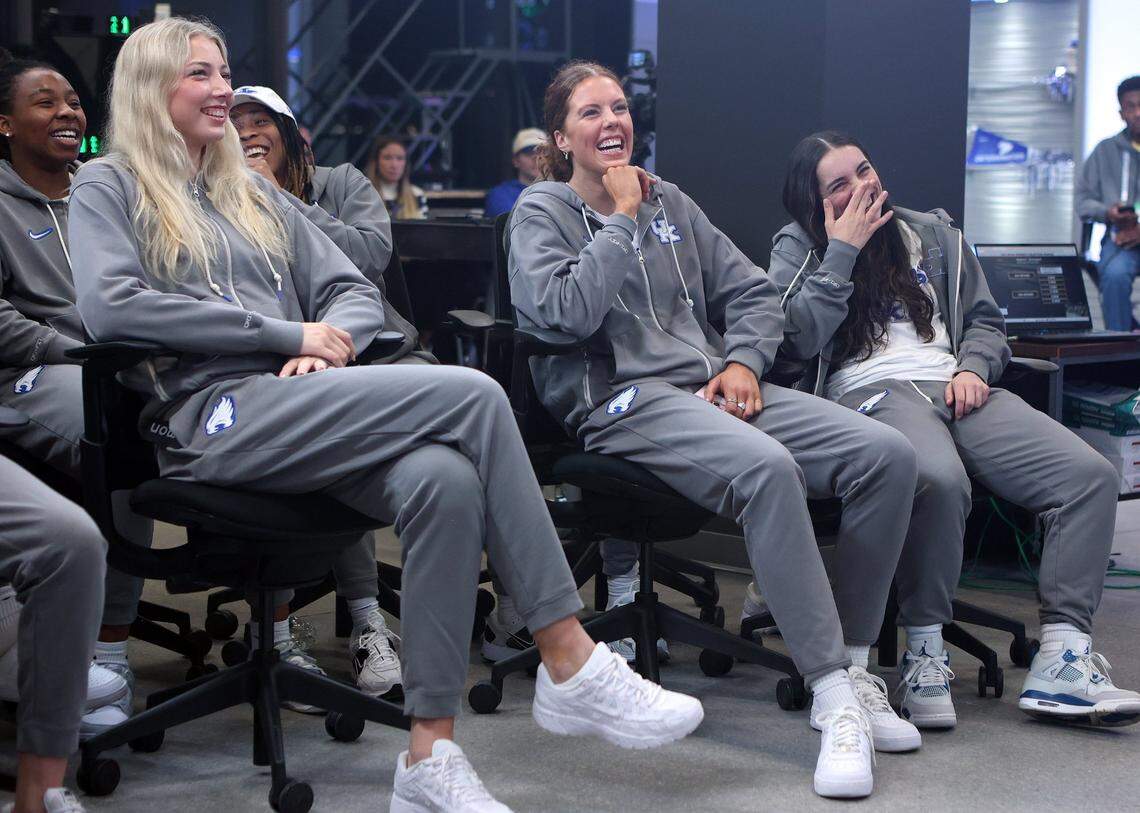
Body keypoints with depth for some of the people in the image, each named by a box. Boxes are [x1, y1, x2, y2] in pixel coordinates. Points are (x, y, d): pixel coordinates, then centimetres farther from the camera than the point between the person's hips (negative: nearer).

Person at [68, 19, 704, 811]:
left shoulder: (255, 196, 29)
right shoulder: (109, 189, 11)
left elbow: (357, 294, 24)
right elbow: (110, 307, -9)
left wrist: (324, 345, -2)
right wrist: (287, 333, -9)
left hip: (296, 411, 6)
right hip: (217, 419, -6)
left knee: (443, 478, -31)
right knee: (473, 395, -24)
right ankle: (572, 666, -21)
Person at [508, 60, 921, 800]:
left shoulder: (669, 201, 22)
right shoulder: (542, 213, 6)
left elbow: (753, 292, 20)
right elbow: (571, 310, -13)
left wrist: (744, 361, 1)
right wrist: (621, 218, -5)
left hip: (711, 388, 7)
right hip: (621, 400, -6)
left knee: (888, 454, -16)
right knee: (765, 467, -38)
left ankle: (855, 668, -11)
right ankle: (834, 697, -34)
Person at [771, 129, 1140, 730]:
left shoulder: (934, 235, 25)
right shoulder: (797, 248, 13)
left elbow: (984, 319, 24)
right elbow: (800, 338, -4)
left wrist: (973, 367, 2)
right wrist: (843, 253, -2)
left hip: (954, 387, 5)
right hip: (868, 392, -5)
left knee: (1090, 474, -19)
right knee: (940, 479, -41)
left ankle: (1062, 660, -23)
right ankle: (925, 652, -26)